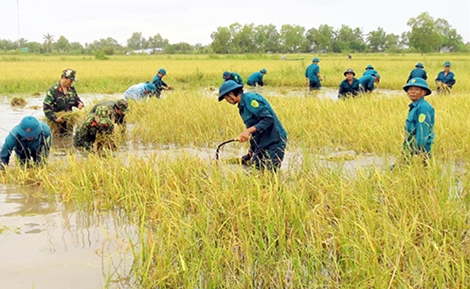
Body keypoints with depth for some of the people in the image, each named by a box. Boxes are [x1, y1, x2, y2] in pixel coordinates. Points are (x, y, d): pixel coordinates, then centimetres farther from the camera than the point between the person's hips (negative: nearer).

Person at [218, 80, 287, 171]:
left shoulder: (250, 99, -15)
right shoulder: (242, 106, 15)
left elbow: (268, 119, -24)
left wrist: (248, 130, -31)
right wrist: (251, 151, 24)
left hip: (274, 143, -10)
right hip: (261, 145, 10)